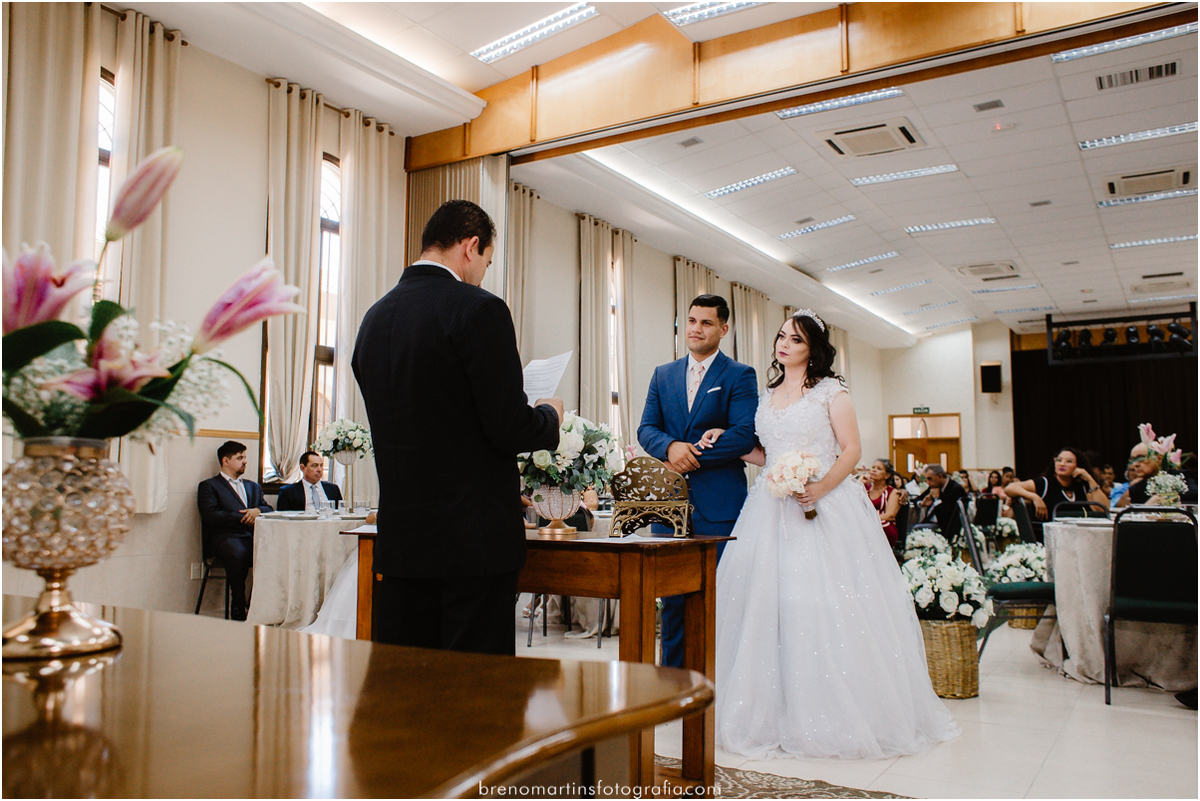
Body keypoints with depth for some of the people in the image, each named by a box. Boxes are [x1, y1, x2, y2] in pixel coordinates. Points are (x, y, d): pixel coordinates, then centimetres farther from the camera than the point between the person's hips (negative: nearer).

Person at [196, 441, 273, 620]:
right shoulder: (209, 486, 15)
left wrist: (258, 510, -2)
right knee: (238, 553, -40)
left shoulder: (253, 487, 33)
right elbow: (211, 516, -2)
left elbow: (269, 509, 22)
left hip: (254, 536, 4)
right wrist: (244, 518, -6)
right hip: (225, 536, -4)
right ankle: (238, 611, -29)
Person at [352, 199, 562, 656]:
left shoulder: (375, 317, 10)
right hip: (474, 541, -7)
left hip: (399, 539, 7)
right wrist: (549, 416, 6)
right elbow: (510, 429, -16)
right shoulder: (479, 310, -12)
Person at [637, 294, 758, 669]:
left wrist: (695, 457, -13)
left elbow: (745, 435, -9)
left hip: (719, 504, -4)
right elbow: (646, 428, 8)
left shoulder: (740, 376, 2)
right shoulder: (663, 374, 15)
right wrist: (670, 447, -13)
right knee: (673, 596, 9)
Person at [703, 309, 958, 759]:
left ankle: (838, 715, 4)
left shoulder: (830, 391, 2)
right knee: (766, 600, 0)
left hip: (824, 505, -5)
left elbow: (852, 449, -4)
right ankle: (775, 713, 9)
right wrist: (730, 442, 7)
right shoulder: (767, 396, 17)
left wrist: (821, 487, -18)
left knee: (826, 601, -8)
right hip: (773, 510, 5)